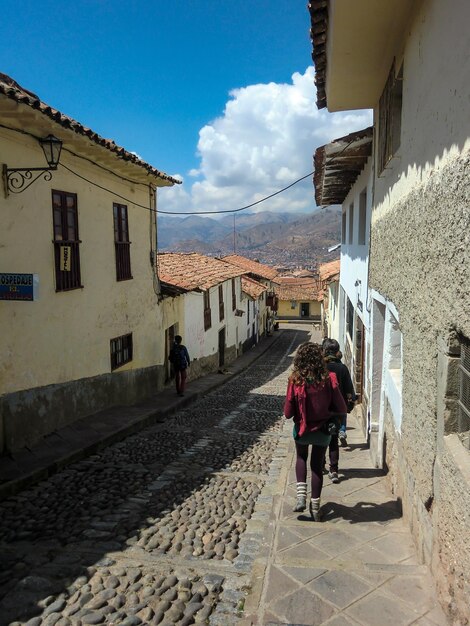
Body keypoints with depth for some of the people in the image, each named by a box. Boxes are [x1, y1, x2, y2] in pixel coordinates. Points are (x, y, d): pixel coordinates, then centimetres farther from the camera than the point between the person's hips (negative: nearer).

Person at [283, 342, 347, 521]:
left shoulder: (295, 381, -19)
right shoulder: (329, 379, -18)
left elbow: (288, 413, -13)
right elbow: (341, 409, -11)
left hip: (302, 429, 0)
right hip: (322, 430, 0)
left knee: (301, 458, 26)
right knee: (317, 465, 16)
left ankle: (301, 495, 11)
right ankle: (315, 507, 24)